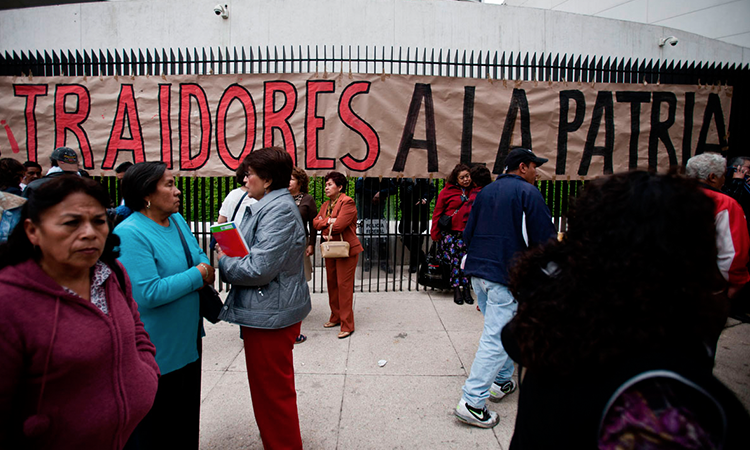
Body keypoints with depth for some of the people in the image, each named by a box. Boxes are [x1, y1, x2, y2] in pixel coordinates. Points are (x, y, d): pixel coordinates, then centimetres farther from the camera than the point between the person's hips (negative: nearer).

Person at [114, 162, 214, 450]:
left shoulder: (177, 220, 4)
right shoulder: (130, 234, -22)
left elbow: (198, 255, 14)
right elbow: (148, 294, -28)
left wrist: (207, 269, -10)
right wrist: (196, 276, -19)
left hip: (188, 340, 8)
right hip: (156, 350, -8)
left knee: (187, 415, 23)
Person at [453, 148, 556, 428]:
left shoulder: (485, 192, 15)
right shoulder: (527, 192, -6)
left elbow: (468, 233, 18)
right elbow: (544, 239, -9)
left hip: (477, 271, 8)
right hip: (506, 275, -8)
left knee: (498, 328, 23)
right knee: (496, 337, -6)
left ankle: (501, 382, 33)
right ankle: (472, 402, -6)